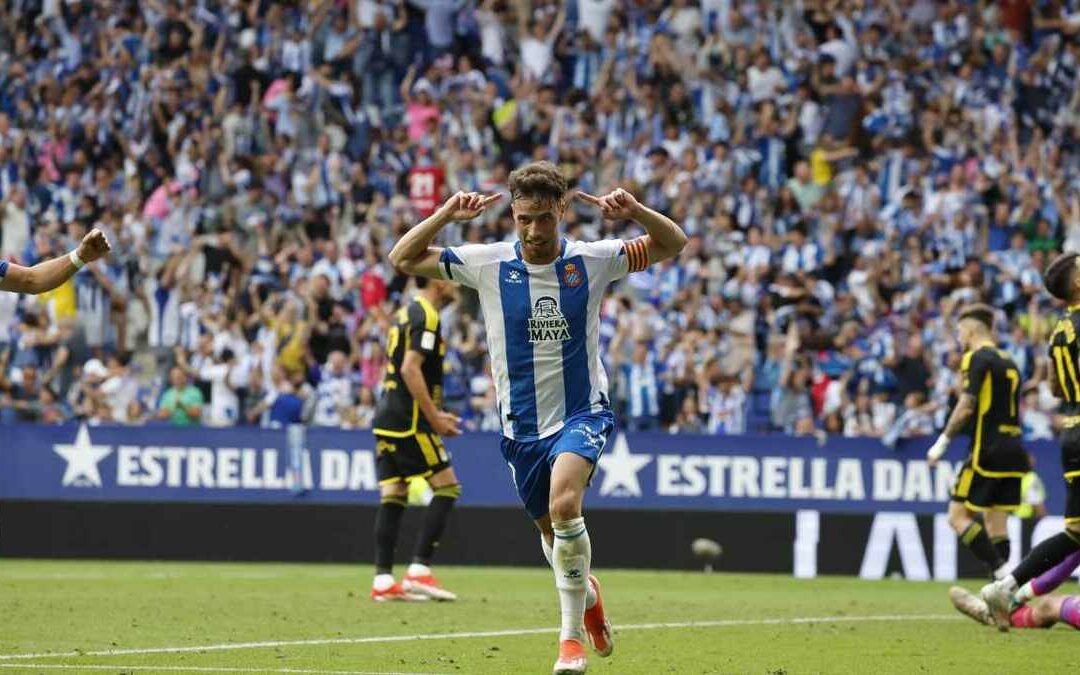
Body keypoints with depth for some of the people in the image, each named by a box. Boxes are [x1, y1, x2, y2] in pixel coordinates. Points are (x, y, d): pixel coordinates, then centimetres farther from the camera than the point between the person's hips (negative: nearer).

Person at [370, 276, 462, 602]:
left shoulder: (406, 314, 19)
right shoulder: (426, 316, -10)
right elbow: (410, 369, -20)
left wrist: (435, 414, 23)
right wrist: (434, 416, -16)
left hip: (386, 419, 9)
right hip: (409, 423, -9)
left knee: (392, 498, 6)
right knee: (447, 487, -4)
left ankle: (382, 581, 2)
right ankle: (420, 570, -8)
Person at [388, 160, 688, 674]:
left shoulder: (591, 260, -5)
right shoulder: (488, 265, -4)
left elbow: (673, 245, -1)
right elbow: (403, 259, -2)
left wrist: (634, 211, -20)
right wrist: (448, 214, -17)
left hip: (582, 413, -3)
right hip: (521, 424, 3)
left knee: (564, 504, -28)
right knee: (551, 531, 14)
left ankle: (572, 634, -18)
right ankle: (586, 593, 48)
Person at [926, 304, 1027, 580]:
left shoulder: (976, 358, -6)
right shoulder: (1008, 361, 18)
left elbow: (966, 407, -16)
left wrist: (942, 442, -8)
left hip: (988, 451, -8)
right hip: (1014, 451, 8)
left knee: (958, 516, -4)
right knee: (995, 522, 9)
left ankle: (1003, 572, -17)